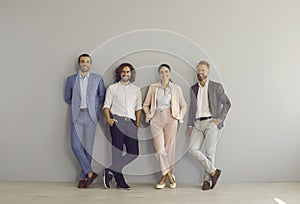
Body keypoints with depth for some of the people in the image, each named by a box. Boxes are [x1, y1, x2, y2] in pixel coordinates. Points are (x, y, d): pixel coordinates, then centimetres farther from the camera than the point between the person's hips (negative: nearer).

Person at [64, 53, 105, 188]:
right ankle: (89, 172, 1)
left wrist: (92, 105, 6)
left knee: (88, 146, -1)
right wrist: (76, 105, 8)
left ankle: (83, 177, 11)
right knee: (75, 145, -11)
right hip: (76, 115, 1)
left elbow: (102, 96, 13)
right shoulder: (71, 79, 12)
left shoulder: (97, 79, 9)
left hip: (90, 116, -1)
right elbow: (67, 98, 18)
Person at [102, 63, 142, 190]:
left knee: (134, 153, -6)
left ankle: (110, 171, 3)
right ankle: (120, 180, 4)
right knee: (117, 151, -5)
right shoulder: (112, 88, 12)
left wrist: (138, 122, 4)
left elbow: (138, 107, 17)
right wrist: (108, 119, -10)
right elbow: (106, 105, 6)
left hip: (131, 122, 4)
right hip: (117, 120, -3)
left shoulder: (136, 90, 20)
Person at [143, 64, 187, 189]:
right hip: (156, 119, 1)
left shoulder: (176, 88, 9)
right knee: (160, 149, -7)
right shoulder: (153, 87, 10)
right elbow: (145, 105, 16)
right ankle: (169, 175, 7)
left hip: (170, 119, 0)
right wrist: (148, 114, 0)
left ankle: (165, 176, 11)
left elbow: (184, 105, 16)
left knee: (169, 148, -1)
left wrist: (180, 116, 3)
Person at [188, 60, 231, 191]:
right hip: (197, 123, 4)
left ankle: (207, 179, 9)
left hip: (211, 122, -4)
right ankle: (213, 171, 3)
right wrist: (190, 125, 11)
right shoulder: (193, 89, 16)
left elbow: (227, 103, 3)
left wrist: (220, 118, -8)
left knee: (209, 152, -5)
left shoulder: (216, 87, 4)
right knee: (193, 149, -10)